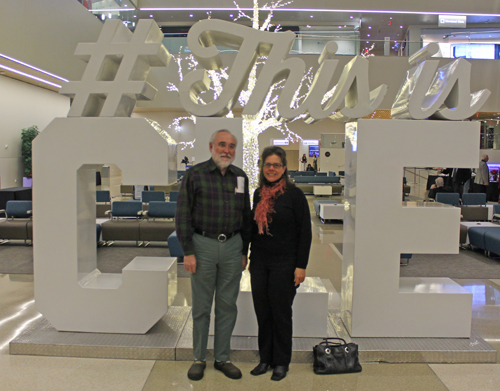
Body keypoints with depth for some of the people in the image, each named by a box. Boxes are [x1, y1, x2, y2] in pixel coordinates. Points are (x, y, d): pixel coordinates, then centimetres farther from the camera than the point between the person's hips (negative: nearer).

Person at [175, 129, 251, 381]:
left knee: (227, 306, 10)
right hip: (203, 245, -3)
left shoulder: (240, 177, 9)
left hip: (232, 246, 4)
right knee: (201, 306, 7)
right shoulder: (195, 174, -3)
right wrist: (188, 252, -10)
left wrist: (244, 251, 11)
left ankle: (222, 358, 25)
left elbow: (246, 216, 13)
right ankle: (199, 358, 23)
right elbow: (183, 215, -5)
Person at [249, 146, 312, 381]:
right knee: (262, 311, 11)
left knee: (281, 312, 6)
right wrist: (250, 257, 14)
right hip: (259, 262, 5)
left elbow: (305, 232, -9)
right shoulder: (258, 194, 7)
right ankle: (265, 358, 28)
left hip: (284, 263, -5)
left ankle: (281, 362, 23)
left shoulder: (294, 194, -9)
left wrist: (301, 266, -12)